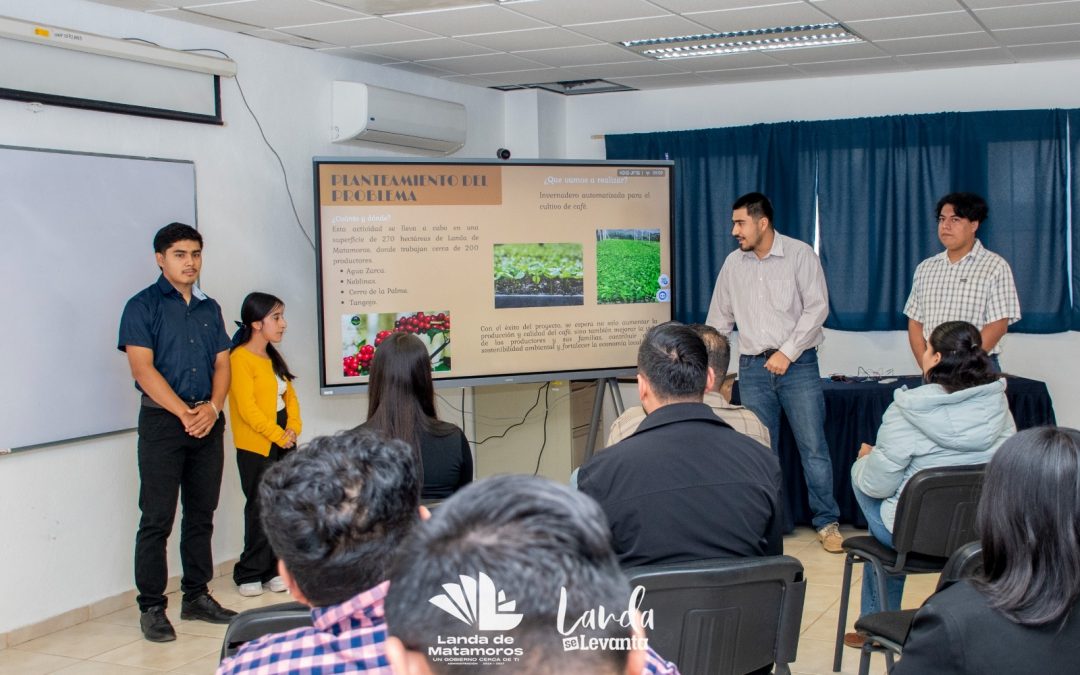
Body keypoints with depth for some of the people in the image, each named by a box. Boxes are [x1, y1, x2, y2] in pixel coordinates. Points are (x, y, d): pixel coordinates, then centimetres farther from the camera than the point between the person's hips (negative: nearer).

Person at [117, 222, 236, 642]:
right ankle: (151, 608, 4)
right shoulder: (143, 306, -2)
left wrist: (212, 408, -8)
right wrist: (185, 413, -15)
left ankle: (196, 597, 21)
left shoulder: (210, 309, 14)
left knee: (201, 515, 11)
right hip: (162, 421, -5)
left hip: (208, 422, 5)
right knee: (157, 519, -3)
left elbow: (222, 364, 11)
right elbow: (142, 368, -11)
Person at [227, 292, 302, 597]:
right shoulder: (240, 359, -13)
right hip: (256, 446, -7)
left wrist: (294, 429, -3)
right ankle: (249, 574, 9)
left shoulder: (274, 358, 14)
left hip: (283, 443, 8)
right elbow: (247, 408, -18)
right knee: (260, 509, -2)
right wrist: (279, 436, -16)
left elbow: (290, 395, 13)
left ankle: (273, 570, 17)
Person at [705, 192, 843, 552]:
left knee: (813, 447, -4)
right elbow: (720, 318, 17)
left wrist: (787, 352, -14)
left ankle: (827, 523, 5)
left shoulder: (800, 254, -4)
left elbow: (817, 307, -8)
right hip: (753, 367, 4)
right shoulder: (733, 263, 9)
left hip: (798, 364, -3)